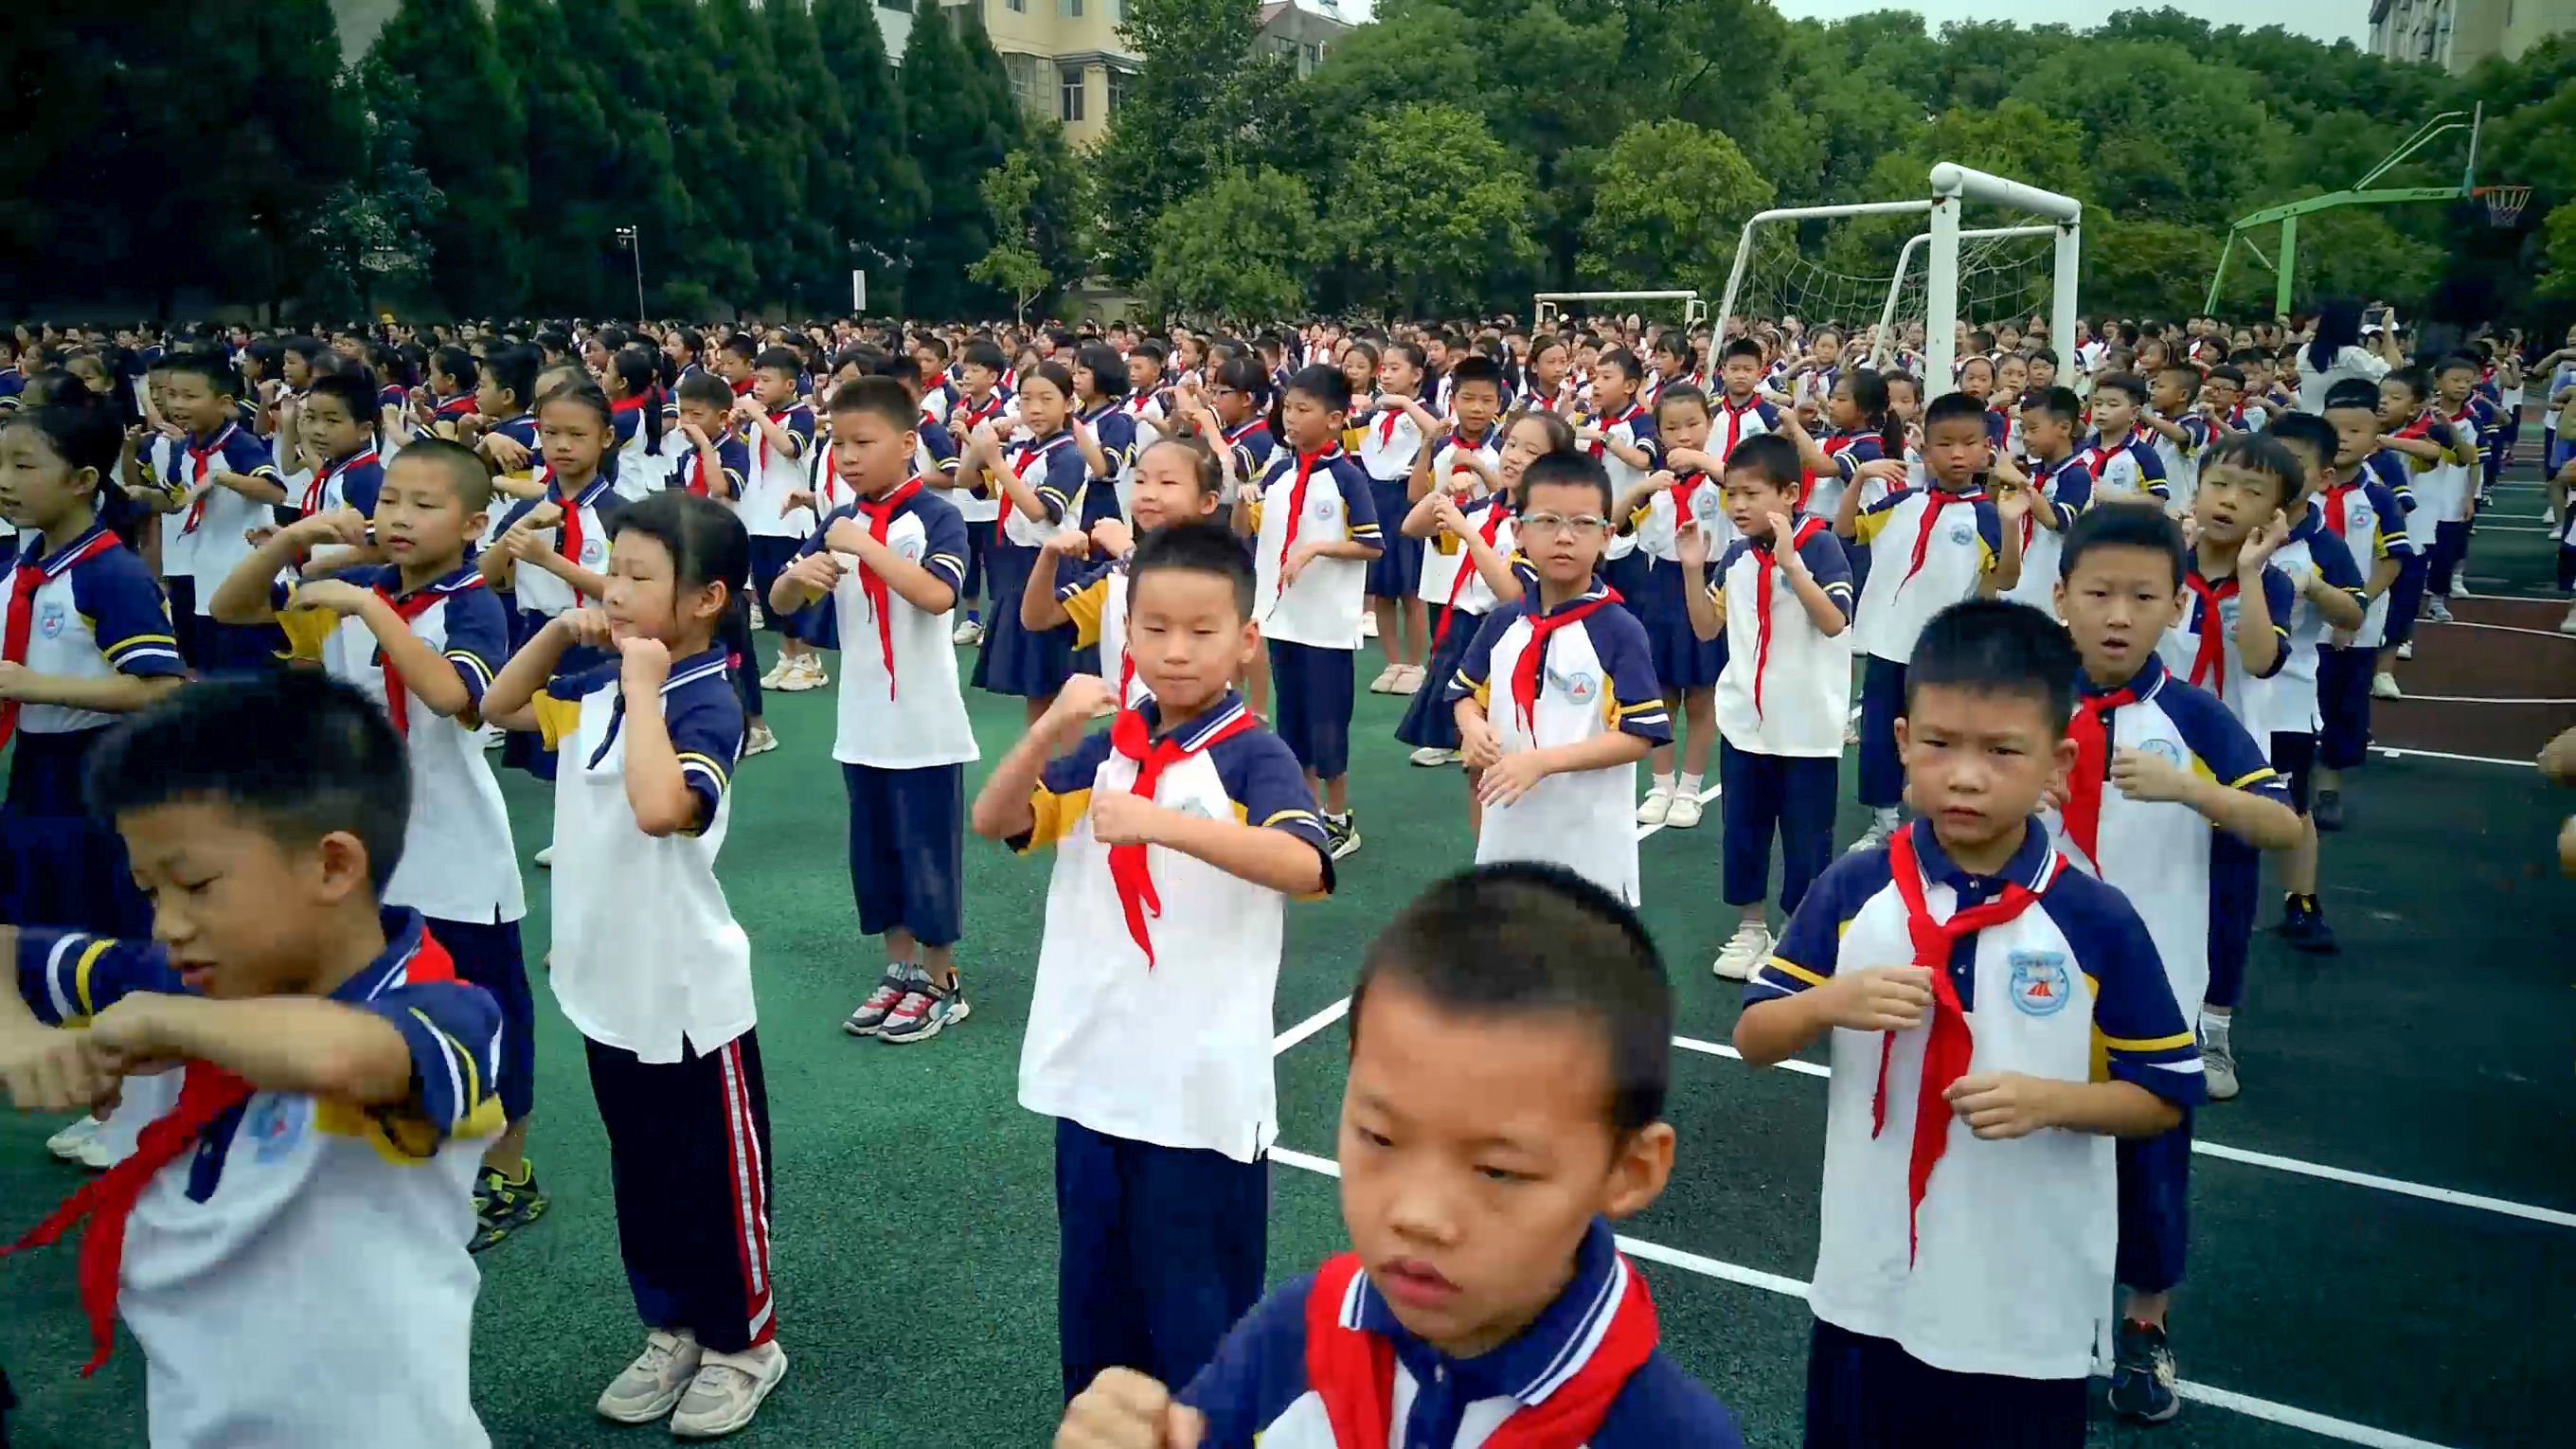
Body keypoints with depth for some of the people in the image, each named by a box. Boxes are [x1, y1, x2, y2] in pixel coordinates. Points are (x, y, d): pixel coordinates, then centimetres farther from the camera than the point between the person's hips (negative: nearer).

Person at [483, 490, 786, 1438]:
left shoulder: (707, 705, -22)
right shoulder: (599, 686, 2)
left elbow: (661, 808, -40)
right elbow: (500, 708, 19)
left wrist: (645, 685, -30)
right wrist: (556, 632, 2)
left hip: (689, 996, -8)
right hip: (607, 985, 8)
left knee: (713, 1181, 9)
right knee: (640, 1175, 21)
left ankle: (744, 1342, 27)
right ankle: (671, 1329, 38)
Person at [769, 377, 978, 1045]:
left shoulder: (934, 516, -10)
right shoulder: (839, 524, 7)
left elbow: (937, 595, -27)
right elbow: (779, 603, 5)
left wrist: (866, 546, -26)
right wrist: (798, 574, -16)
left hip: (926, 726, -6)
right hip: (862, 725, 6)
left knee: (929, 854, 3)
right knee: (875, 852, 14)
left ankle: (941, 983, 17)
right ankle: (900, 971, 29)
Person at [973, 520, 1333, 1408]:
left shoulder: (1253, 756, -11)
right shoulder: (1106, 748, 6)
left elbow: (1305, 867, -28)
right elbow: (994, 822, 0)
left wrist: (1163, 824, -37)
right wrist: (1050, 733, -16)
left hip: (1200, 1083, -5)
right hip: (1092, 1069, 6)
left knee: (1193, 1298, 7)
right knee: (1093, 1283, 20)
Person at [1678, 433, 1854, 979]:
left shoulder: (1819, 545, -12)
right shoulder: (1735, 554, 4)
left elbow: (1834, 622, -23)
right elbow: (1707, 629, 9)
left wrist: (1790, 562, -31)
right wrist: (1693, 571, -4)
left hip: (1807, 723, -5)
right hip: (1743, 717, 5)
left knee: (1805, 837, 6)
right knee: (1742, 829, 14)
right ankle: (1750, 929, 29)